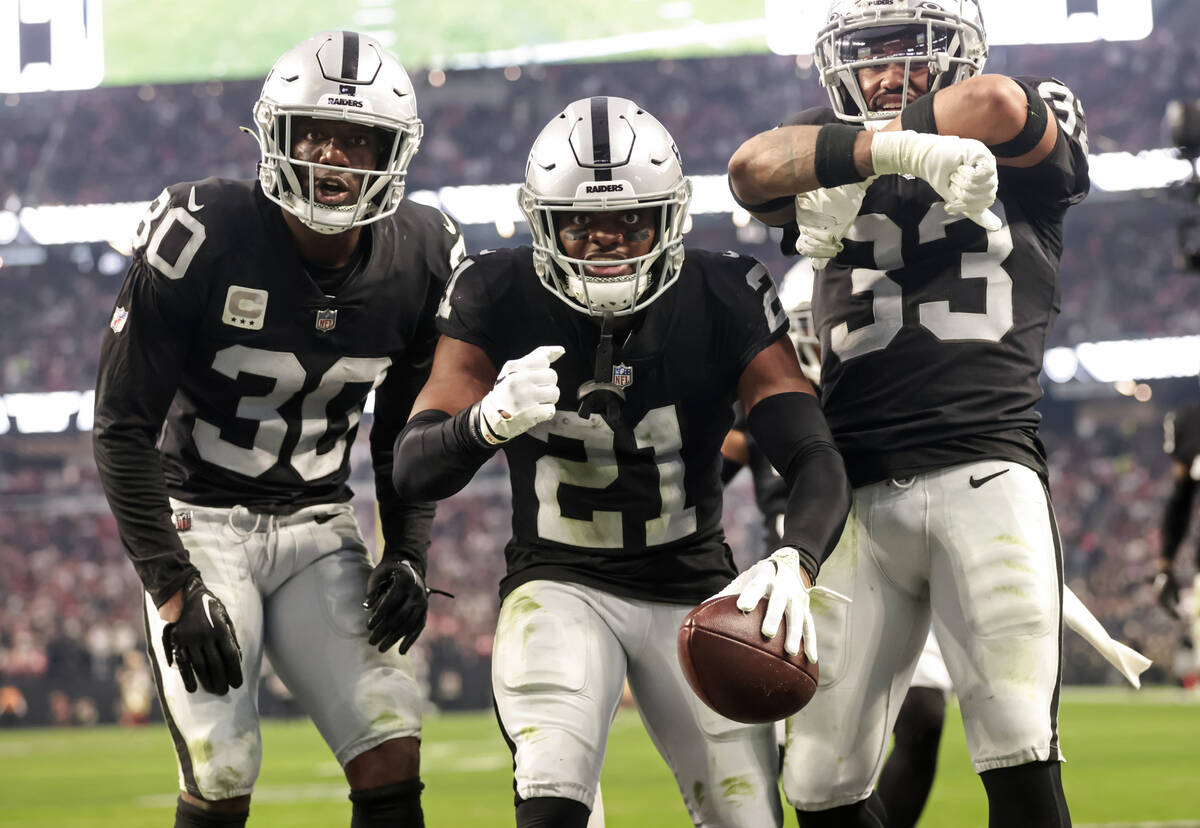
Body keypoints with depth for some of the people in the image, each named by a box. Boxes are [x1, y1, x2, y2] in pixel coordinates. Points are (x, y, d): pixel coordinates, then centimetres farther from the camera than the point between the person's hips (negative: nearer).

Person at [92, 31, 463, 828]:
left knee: (393, 762, -10)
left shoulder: (423, 260, -4)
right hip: (200, 522, -4)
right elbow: (123, 428, -14)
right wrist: (173, 591, -18)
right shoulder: (200, 238, -19)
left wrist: (408, 554, -3)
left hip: (319, 527, 4)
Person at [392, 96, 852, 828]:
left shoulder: (725, 302, -14)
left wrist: (795, 564, -43)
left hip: (693, 590, 2)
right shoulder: (500, 300, -13)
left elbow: (818, 464, -20)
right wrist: (489, 420, -42)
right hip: (559, 583, -2)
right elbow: (415, 472, -18)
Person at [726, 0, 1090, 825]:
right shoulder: (826, 161, 15)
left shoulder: (1028, 156, 10)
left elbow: (996, 104, -13)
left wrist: (852, 155, -3)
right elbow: (757, 167, -8)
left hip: (988, 470, -3)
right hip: (858, 492, 3)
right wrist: (901, 147, -22)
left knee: (1020, 758, -11)